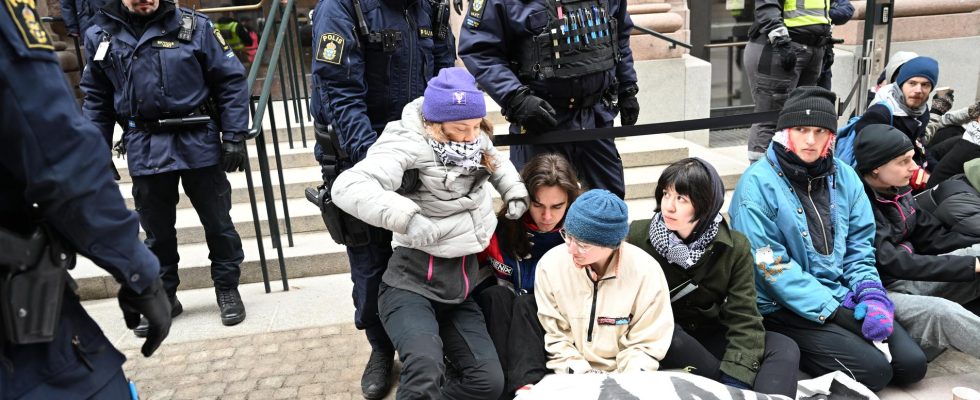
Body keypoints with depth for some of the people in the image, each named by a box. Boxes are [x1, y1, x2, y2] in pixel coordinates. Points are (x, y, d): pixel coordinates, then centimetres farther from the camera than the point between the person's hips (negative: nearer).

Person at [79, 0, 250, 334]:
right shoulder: (100, 36, 3)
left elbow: (230, 81, -3)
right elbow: (96, 100, 9)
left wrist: (234, 136, -8)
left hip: (198, 143, -2)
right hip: (145, 151, 2)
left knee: (217, 221, 9)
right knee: (157, 230, 14)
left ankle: (227, 288, 27)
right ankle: (162, 296, 31)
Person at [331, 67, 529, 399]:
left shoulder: (475, 138, 6)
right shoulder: (407, 146, -18)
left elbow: (497, 161, 31)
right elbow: (347, 187, -33)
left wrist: (516, 192, 12)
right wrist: (407, 216, -43)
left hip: (461, 287, 7)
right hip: (413, 283, -7)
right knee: (425, 372, -32)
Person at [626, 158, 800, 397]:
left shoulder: (735, 247, -8)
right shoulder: (637, 236, -12)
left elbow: (744, 319, -13)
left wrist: (735, 379, -27)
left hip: (708, 338, 2)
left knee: (784, 349, -18)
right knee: (667, 334, -35)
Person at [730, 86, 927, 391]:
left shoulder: (844, 177, 5)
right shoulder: (759, 183, -14)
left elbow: (859, 247, 10)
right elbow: (772, 266, -17)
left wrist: (872, 295, -9)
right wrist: (836, 312, -18)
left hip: (842, 294, 7)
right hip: (784, 308, -6)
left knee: (912, 364, -4)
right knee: (873, 370, -18)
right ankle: (794, 354, 4)